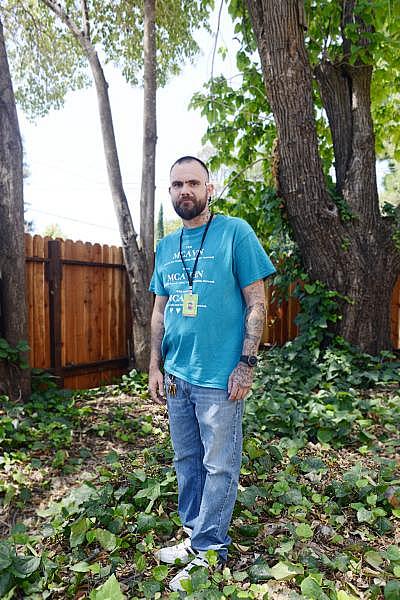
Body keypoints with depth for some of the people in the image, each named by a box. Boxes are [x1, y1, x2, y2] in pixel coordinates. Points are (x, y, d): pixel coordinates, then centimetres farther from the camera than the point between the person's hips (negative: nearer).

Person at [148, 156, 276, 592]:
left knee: (219, 466, 9)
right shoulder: (166, 246, 11)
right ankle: (193, 532, 39)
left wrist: (246, 365, -14)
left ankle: (207, 549, 28)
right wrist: (155, 365, 8)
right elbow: (160, 310, 13)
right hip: (177, 376, 6)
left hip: (219, 376, -6)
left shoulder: (235, 232, -6)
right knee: (186, 460, 19)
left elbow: (256, 303, -9)